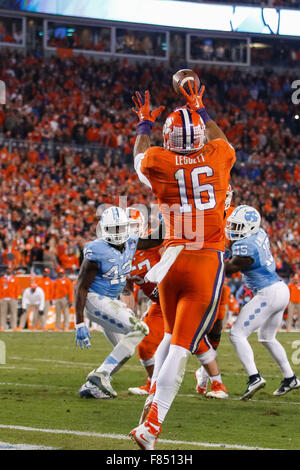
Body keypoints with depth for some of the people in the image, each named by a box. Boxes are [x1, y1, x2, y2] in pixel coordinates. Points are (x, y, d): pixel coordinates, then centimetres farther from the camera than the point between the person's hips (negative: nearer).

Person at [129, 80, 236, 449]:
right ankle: (151, 425, -10)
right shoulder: (217, 157, 1)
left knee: (171, 336, 26)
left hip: (173, 259, 2)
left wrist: (145, 123, 42)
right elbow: (220, 141, 28)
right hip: (208, 263, -2)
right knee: (182, 346, -4)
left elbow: (140, 157, 27)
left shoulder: (159, 163, 0)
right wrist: (201, 111, 41)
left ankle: (154, 399, 17)